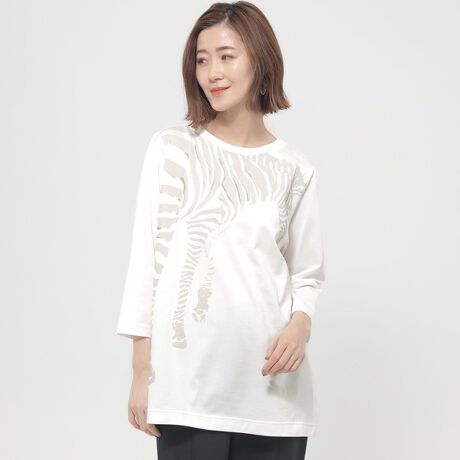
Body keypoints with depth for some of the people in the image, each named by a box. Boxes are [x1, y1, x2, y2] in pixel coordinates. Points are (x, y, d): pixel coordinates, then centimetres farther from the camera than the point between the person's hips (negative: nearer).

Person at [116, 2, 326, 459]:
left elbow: (306, 273, 12)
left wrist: (300, 324, -9)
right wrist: (142, 371, -2)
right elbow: (146, 258, 1)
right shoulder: (171, 149, 1)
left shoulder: (295, 169, 7)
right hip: (189, 380, -2)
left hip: (271, 387, 2)